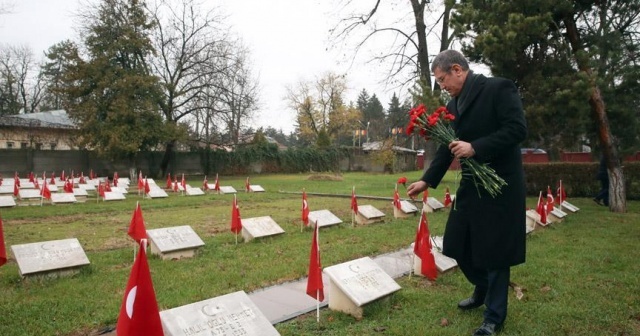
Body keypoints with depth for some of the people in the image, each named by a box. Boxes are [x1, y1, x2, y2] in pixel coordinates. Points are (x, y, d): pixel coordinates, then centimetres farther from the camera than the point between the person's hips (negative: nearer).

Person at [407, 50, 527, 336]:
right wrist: (427, 181, 5)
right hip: (471, 186, 7)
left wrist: (475, 148, -24)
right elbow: (447, 148, 12)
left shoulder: (499, 88, -10)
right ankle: (482, 289, 39)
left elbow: (517, 129, -18)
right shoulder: (453, 105, 11)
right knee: (459, 245, 12)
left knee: (495, 250, 2)